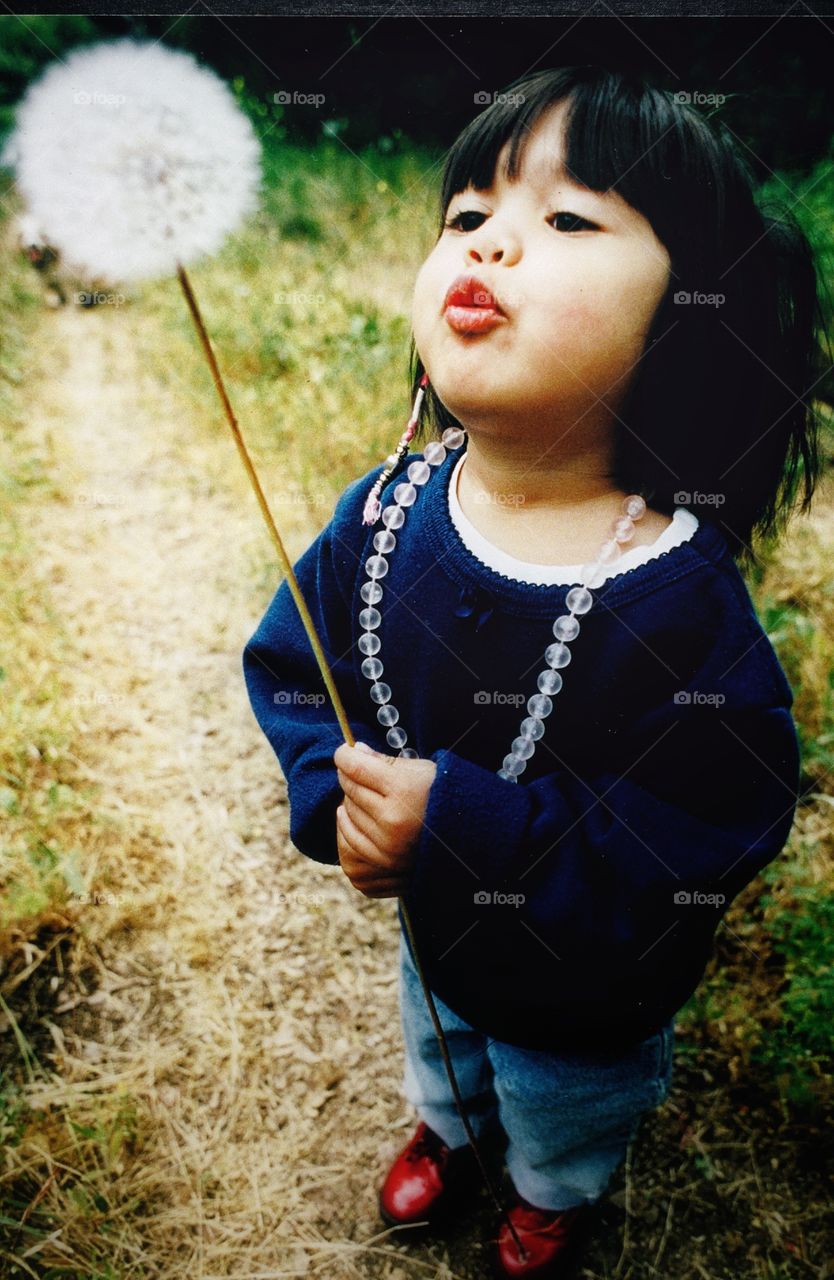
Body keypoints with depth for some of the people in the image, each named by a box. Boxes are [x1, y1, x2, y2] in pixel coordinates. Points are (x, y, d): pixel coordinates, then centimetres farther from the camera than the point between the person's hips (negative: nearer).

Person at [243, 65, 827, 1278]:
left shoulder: (683, 609, -37)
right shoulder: (386, 511, -21)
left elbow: (699, 851, -33)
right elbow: (290, 663, -7)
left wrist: (465, 831, -40)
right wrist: (332, 799, -23)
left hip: (583, 998, -3)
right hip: (432, 929, 4)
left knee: (564, 1121, 32)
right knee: (435, 1048, 38)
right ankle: (444, 1134, 75)